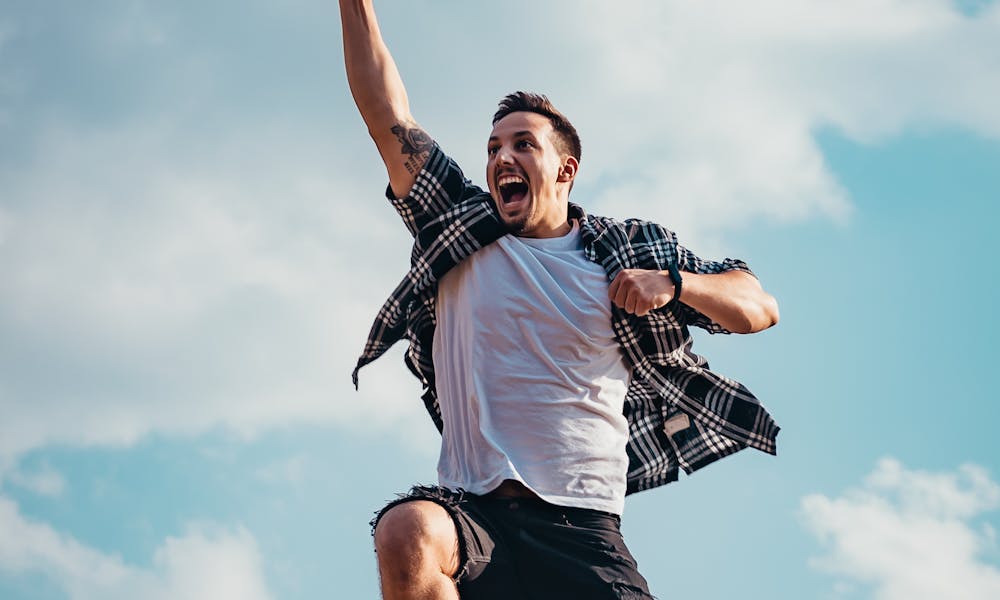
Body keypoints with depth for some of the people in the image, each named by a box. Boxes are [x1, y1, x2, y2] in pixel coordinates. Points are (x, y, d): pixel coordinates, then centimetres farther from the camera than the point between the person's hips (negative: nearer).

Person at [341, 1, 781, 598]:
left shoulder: (631, 251, 12)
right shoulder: (461, 232, 13)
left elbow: (761, 308, 13)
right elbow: (389, 117, 7)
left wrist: (672, 283, -5)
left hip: (584, 529, 0)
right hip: (471, 507, 0)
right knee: (407, 533, -34)